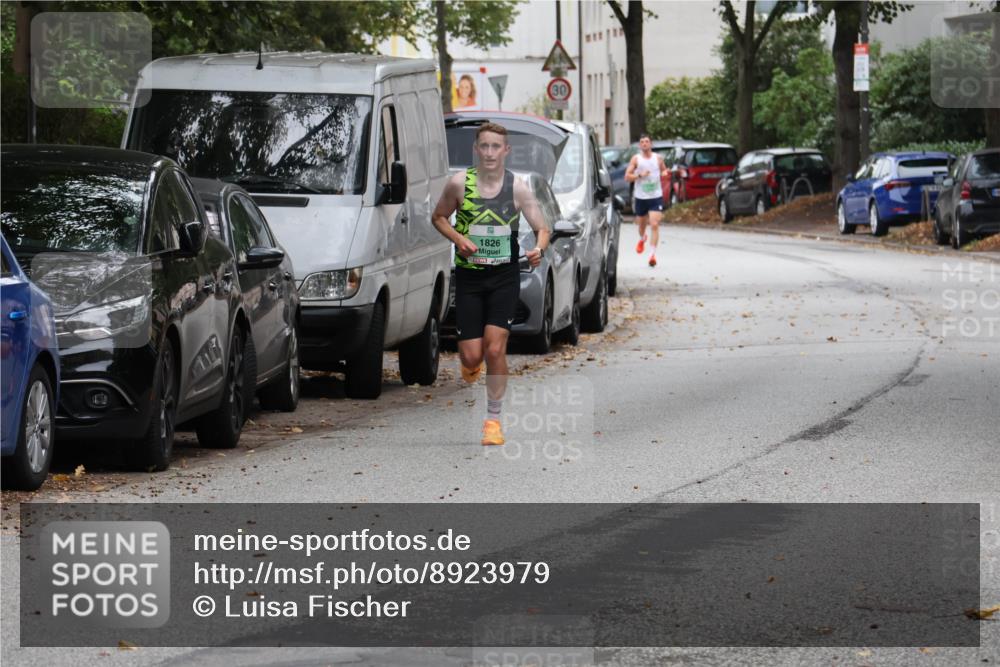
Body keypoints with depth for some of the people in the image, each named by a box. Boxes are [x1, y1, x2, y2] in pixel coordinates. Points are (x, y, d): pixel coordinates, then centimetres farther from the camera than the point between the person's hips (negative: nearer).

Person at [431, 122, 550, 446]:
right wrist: (458, 239, -9)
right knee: (472, 356, -4)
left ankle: (493, 419, 3)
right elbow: (438, 217, 10)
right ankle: (471, 364, 36)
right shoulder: (459, 183, -4)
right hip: (468, 276, 1)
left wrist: (538, 249, -21)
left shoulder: (518, 188, -4)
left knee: (495, 349, -11)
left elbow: (542, 228, 1)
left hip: (504, 276, 0)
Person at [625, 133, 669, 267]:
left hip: (656, 197, -1)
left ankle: (653, 254, -17)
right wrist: (639, 175, -19)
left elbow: (664, 171, 21)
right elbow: (627, 177, -4)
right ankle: (642, 239, 52)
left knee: (654, 225, -14)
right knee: (641, 224, 17)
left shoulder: (658, 158, 3)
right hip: (641, 197, 1)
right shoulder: (636, 159, -1)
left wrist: (664, 173, -3)